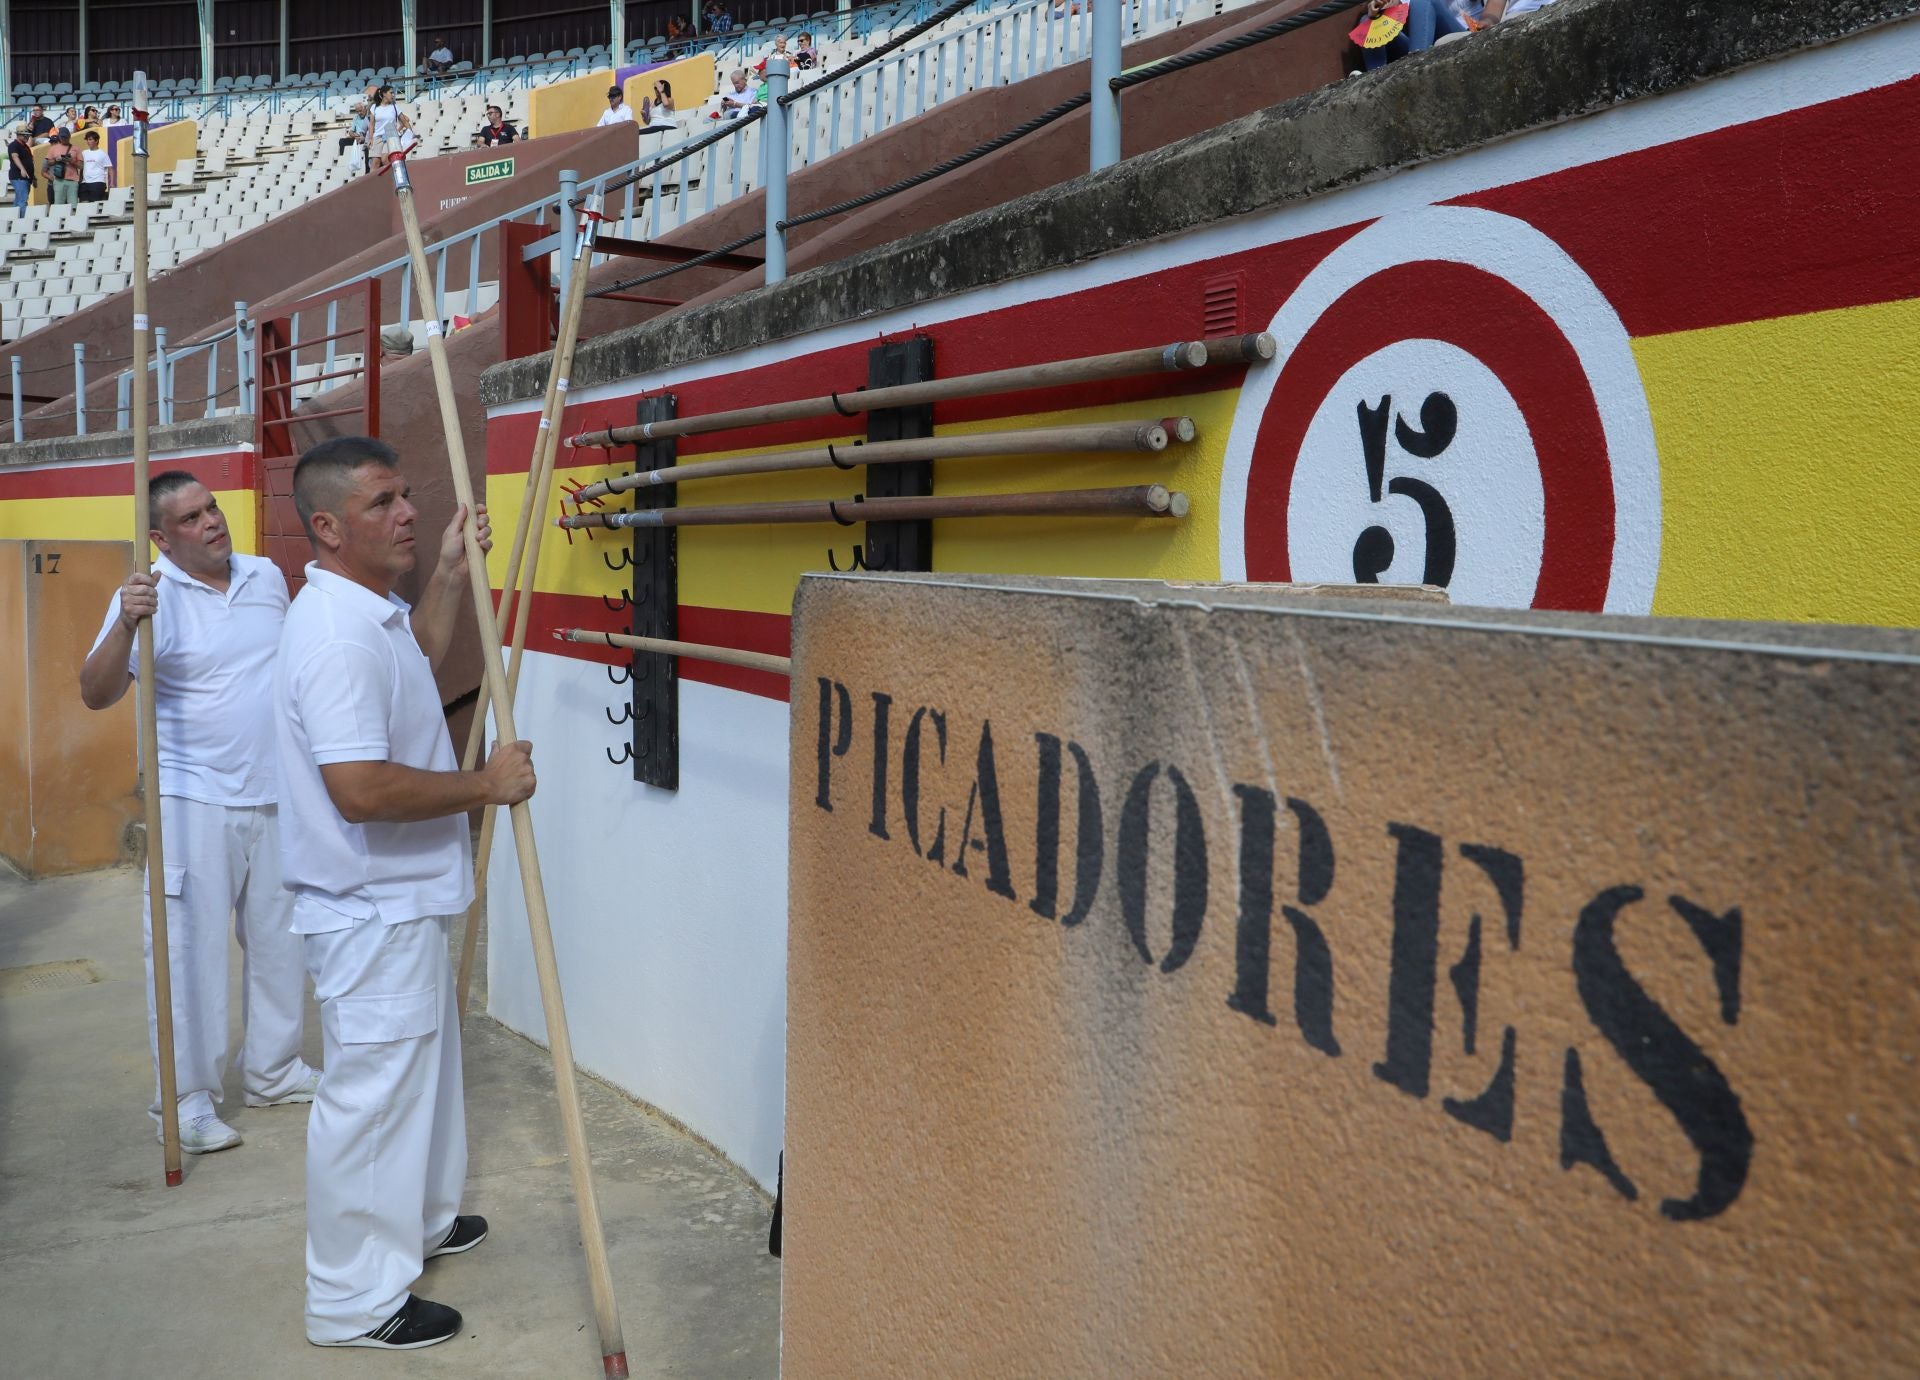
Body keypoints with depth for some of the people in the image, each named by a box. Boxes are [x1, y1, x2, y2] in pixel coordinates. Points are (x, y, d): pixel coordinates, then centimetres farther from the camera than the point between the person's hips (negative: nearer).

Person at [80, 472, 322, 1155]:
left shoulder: (267, 577, 6)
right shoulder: (149, 597, -10)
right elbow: (95, 694, -19)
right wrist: (125, 625, -35)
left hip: (277, 795, 5)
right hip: (195, 803, -5)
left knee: (278, 942, 14)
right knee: (191, 950, -1)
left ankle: (272, 1072, 30)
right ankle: (186, 1099, 13)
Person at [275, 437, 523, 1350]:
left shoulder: (367, 611, 6)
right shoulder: (336, 634, -27)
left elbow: (415, 661, 29)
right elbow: (361, 789, -35)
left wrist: (450, 578, 17)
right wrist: (486, 784, -23)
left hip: (400, 898, 11)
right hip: (369, 910, -11)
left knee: (420, 1063, 26)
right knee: (372, 1093, 3)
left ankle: (419, 1220, 46)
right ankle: (355, 1301, 21)